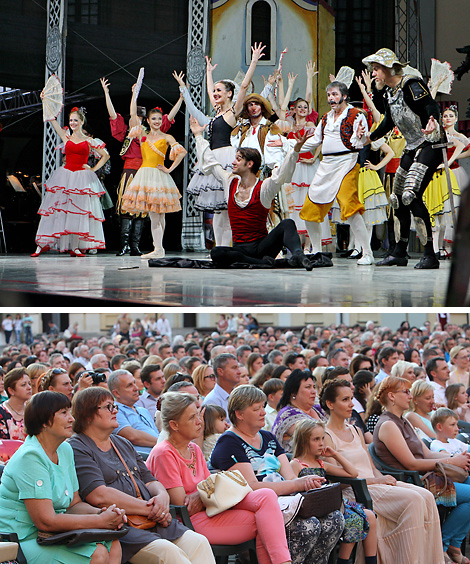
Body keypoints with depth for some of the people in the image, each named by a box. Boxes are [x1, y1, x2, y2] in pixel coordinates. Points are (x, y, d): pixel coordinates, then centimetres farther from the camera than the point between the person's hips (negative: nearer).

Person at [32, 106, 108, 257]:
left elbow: (105, 155, 10)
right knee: (57, 209, -2)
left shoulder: (89, 141, 6)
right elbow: (52, 120, 7)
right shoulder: (66, 137, 11)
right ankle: (42, 244, -2)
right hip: (65, 175, 1)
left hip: (82, 178, -1)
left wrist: (94, 169, 2)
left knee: (79, 211, -4)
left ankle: (75, 246, -1)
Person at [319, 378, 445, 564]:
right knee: (413, 500, -27)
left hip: (375, 483, 8)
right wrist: (374, 481, -15)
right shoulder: (326, 436, -3)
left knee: (426, 496, -16)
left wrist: (383, 478, -1)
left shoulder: (355, 431, 22)